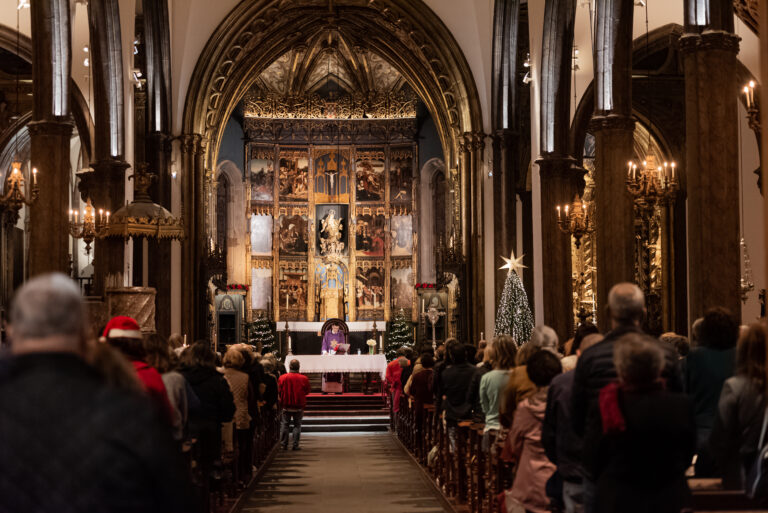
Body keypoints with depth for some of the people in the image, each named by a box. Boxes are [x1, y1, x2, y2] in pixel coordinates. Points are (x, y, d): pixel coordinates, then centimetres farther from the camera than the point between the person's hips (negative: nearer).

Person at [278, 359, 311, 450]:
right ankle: (295, 445, 3)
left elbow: (279, 391, 1)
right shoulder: (304, 378, -9)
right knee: (297, 425, 6)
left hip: (286, 405, 0)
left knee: (284, 424, 10)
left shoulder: (283, 378, -8)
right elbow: (307, 391, 2)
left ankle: (284, 444, 10)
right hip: (299, 406, 0)